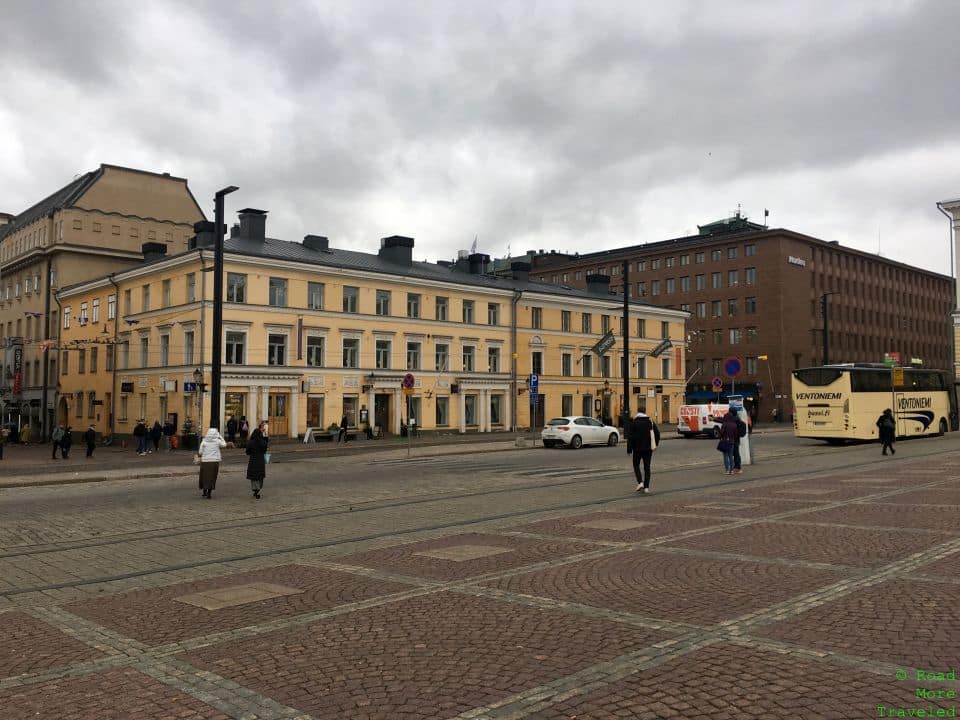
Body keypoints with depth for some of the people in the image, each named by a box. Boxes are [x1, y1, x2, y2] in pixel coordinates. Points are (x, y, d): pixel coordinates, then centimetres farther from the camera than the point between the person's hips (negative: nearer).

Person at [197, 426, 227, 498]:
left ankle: (205, 491, 22)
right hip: (215, 461, 0)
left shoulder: (204, 441, -3)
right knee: (212, 477, 6)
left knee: (205, 476, 14)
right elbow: (224, 444, 15)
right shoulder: (217, 441, -4)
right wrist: (220, 436, 17)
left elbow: (200, 452, -3)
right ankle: (209, 493, 3)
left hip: (205, 461, 0)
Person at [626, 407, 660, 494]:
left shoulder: (633, 423, -5)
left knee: (636, 465, 13)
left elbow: (630, 437, -8)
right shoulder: (651, 422, 6)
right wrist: (655, 445, 15)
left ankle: (640, 483, -6)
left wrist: (629, 450, -4)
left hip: (637, 448, -3)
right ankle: (646, 487, 3)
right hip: (648, 448, 3)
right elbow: (657, 434, 4)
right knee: (647, 467, 7)